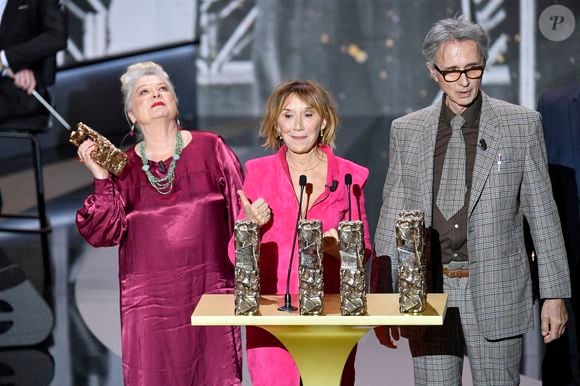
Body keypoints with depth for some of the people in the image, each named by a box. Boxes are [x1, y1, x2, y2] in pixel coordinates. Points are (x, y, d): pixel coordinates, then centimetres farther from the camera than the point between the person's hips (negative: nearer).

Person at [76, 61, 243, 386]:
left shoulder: (211, 149, 3)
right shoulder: (123, 166, 7)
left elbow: (241, 213, 4)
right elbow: (103, 234, -1)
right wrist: (101, 180, -9)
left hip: (211, 294, -1)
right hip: (150, 301, 1)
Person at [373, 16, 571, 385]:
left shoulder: (522, 124, 1)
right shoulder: (406, 131, 7)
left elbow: (543, 213, 2)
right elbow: (391, 217, 9)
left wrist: (555, 294, -1)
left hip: (496, 296, -1)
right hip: (427, 294, 2)